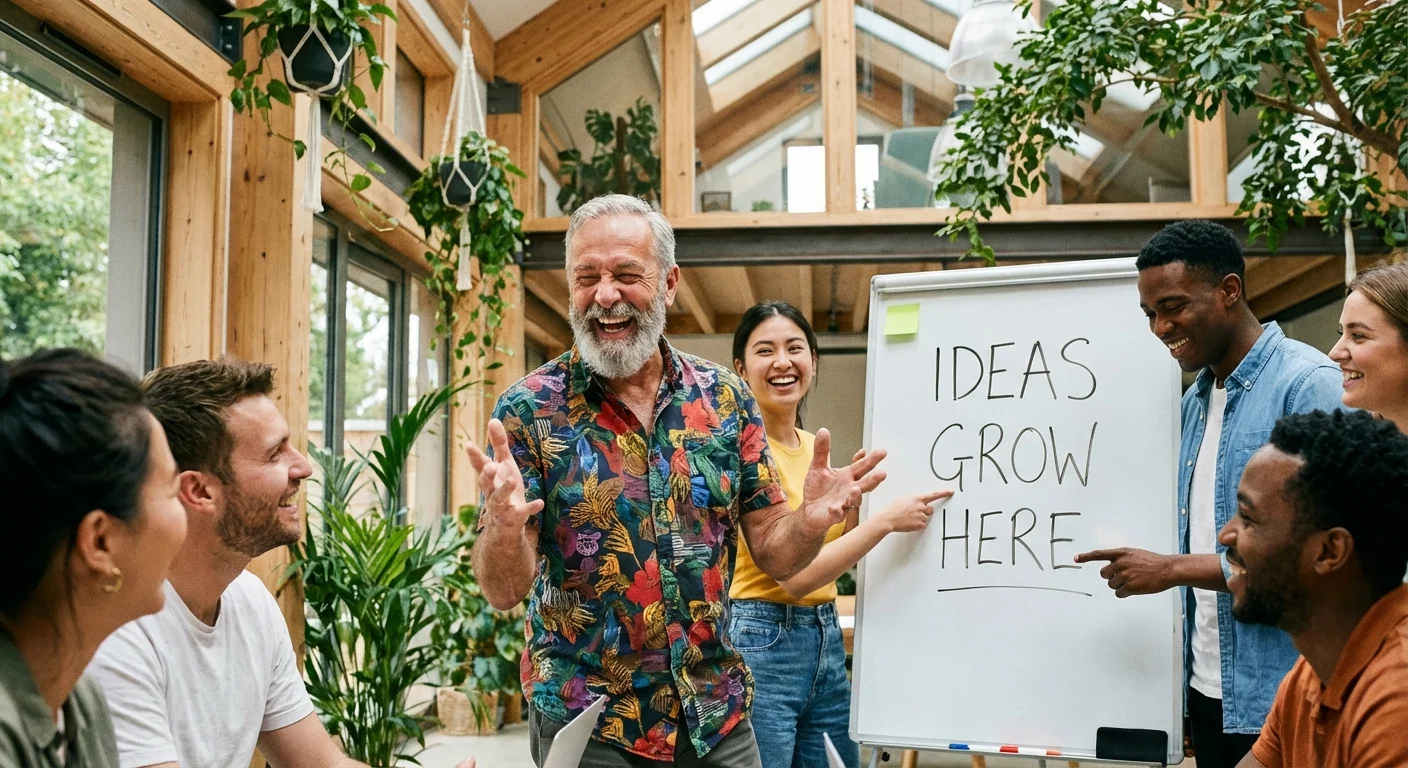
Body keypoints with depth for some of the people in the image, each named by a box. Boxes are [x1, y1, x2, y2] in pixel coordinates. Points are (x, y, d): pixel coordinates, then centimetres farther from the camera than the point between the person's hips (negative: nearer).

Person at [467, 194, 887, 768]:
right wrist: (504, 526, -31)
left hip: (718, 719, 3)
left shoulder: (724, 397, 0)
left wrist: (810, 521, -19)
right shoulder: (529, 409, -8)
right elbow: (504, 592, -10)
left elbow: (773, 557, 2)